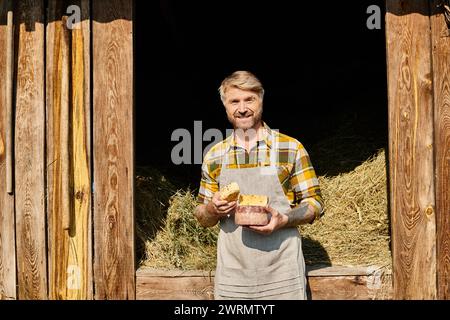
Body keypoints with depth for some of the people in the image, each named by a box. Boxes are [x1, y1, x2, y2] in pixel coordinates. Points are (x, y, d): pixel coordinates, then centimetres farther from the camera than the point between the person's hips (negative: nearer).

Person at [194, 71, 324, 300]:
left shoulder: (291, 148, -1)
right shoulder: (214, 157, 7)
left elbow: (314, 204, 2)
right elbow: (203, 218, 15)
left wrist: (284, 220, -17)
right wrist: (213, 210, -8)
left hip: (281, 274, -2)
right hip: (232, 277, 2)